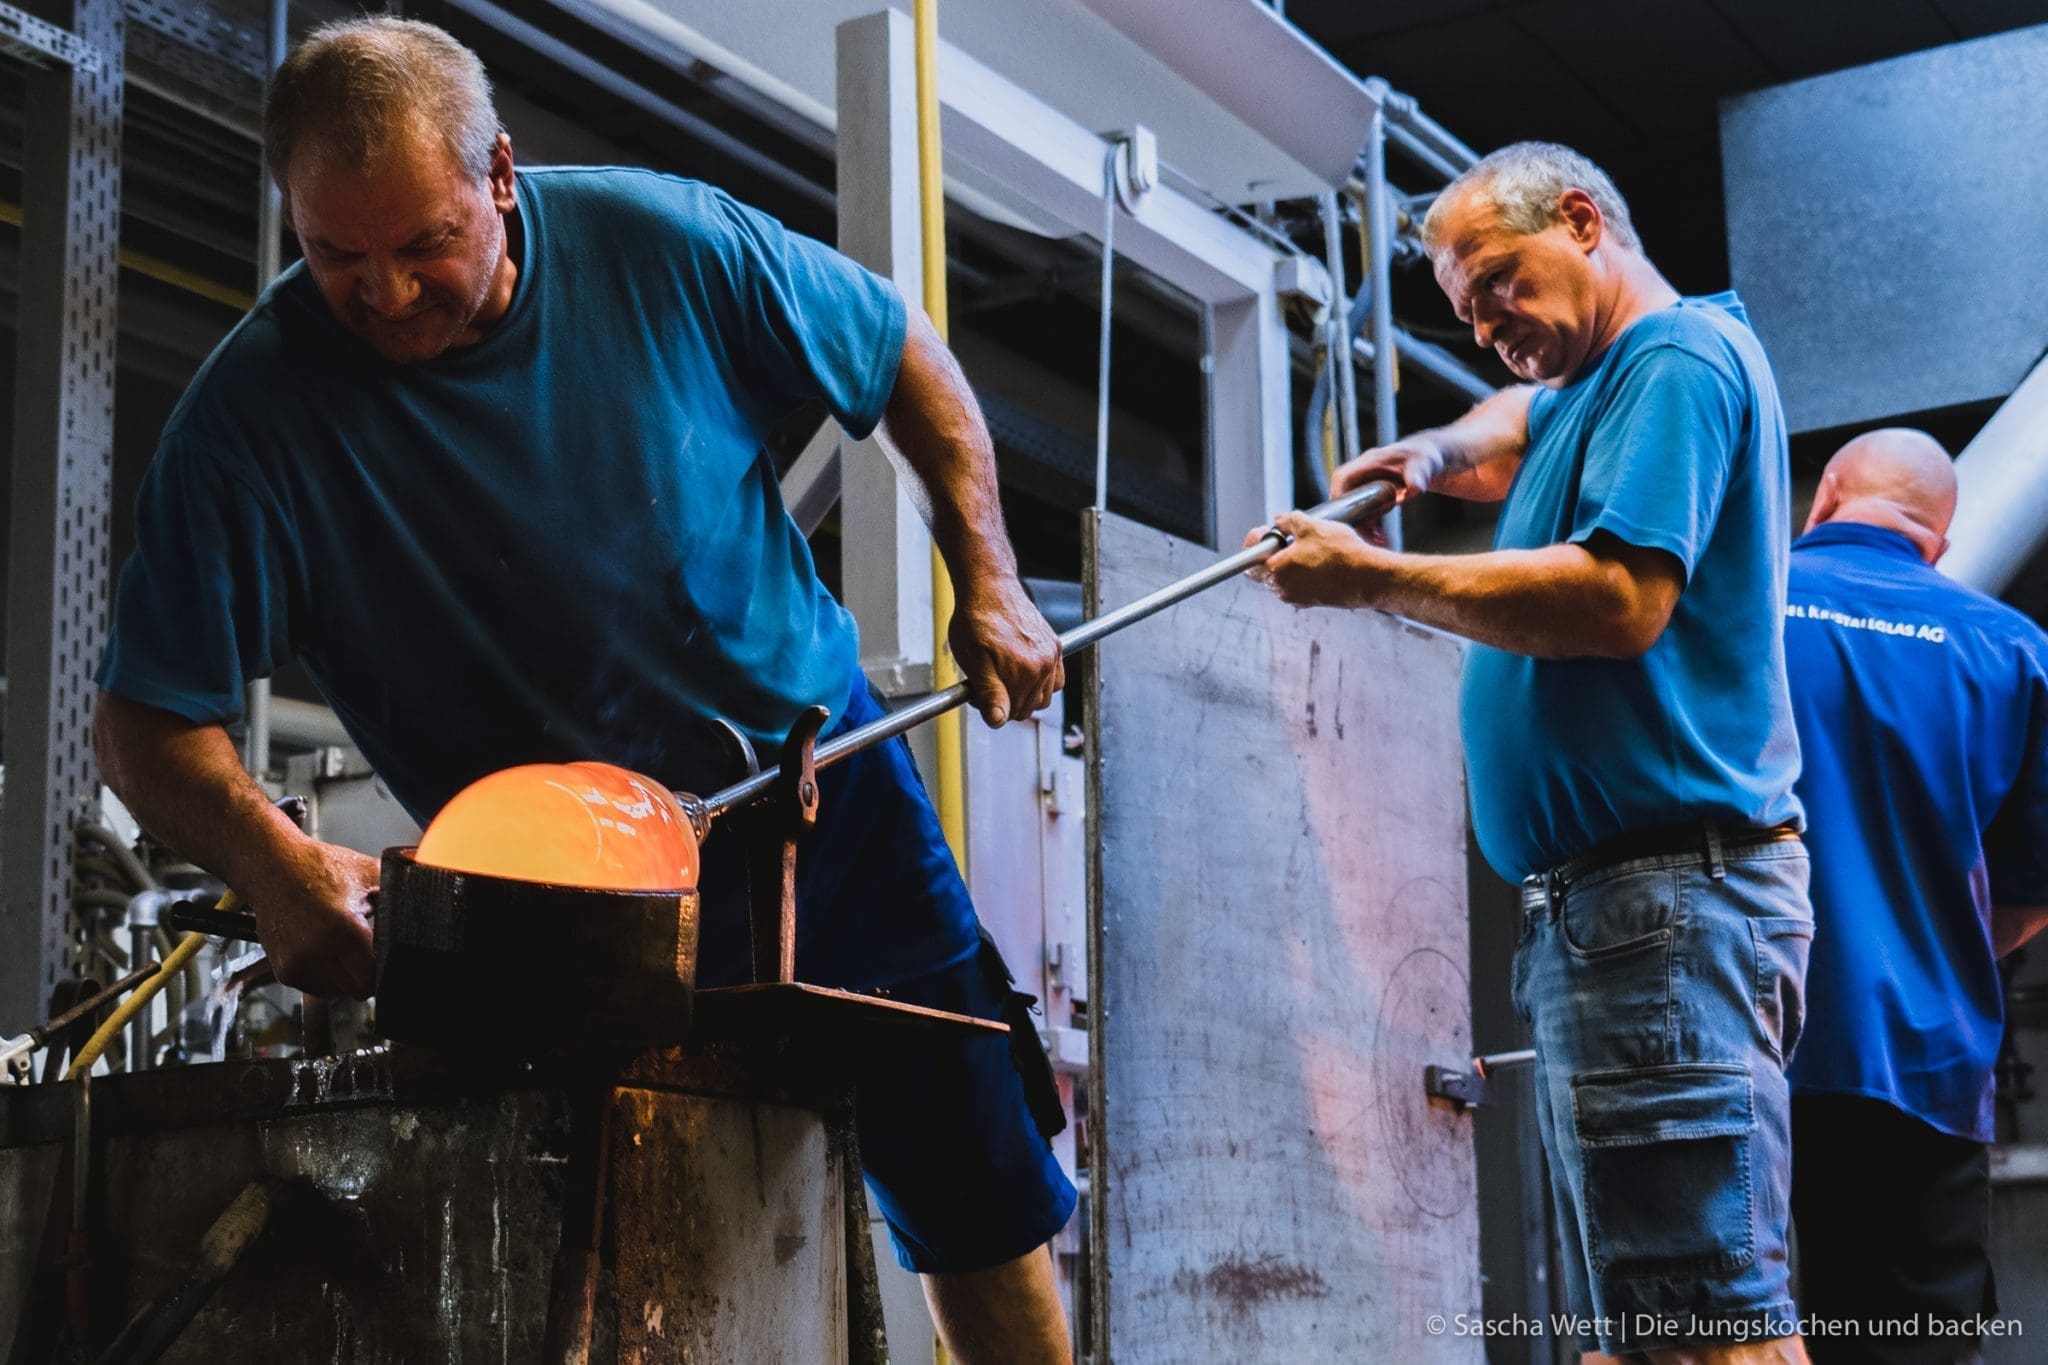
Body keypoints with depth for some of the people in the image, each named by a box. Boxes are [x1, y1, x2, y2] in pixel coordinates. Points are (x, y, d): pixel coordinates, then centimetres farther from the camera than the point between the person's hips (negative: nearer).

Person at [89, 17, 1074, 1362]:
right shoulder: (256, 413, -19)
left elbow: (903, 352, 1)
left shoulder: (660, 241, -15)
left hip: (826, 775, 2)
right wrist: (281, 867, -34)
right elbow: (150, 718, -16)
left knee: (980, 1191, 11)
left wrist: (988, 578, -3)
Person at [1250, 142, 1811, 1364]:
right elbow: (1523, 425, 46)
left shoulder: (1681, 353, -7)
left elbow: (1621, 598, -19)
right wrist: (1439, 455, 21)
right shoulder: (1596, 383, 24)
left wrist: (1373, 580, -12)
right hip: (1597, 899, 11)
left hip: (1664, 894, -11)